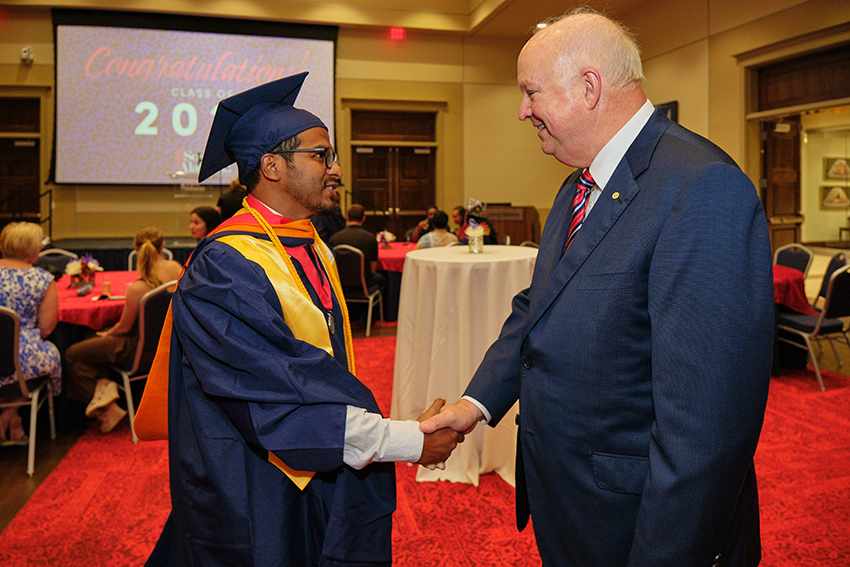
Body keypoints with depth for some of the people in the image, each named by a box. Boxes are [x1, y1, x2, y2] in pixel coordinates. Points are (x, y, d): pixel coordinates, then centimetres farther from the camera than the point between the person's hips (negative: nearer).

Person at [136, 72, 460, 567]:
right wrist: (407, 441, -24)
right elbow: (281, 392, -26)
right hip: (260, 498, -7)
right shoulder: (224, 269, -20)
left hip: (325, 481, 8)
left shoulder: (315, 251, 7)